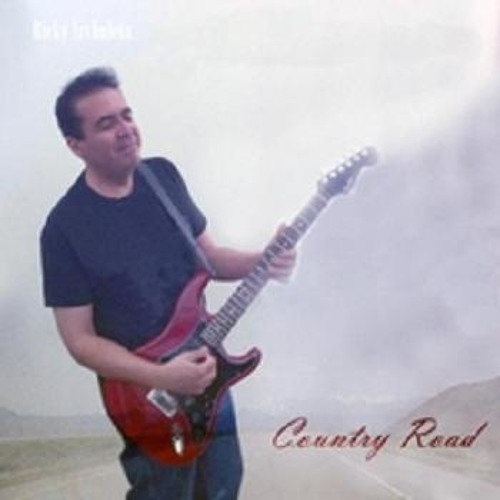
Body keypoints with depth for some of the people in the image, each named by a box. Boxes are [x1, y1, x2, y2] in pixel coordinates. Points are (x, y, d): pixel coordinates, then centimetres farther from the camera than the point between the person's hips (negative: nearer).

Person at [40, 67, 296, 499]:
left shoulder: (164, 174, -3)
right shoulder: (66, 227, -20)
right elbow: (80, 340, -17)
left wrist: (260, 261, -11)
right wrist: (163, 377, -27)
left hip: (207, 371, 6)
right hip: (148, 397, -5)